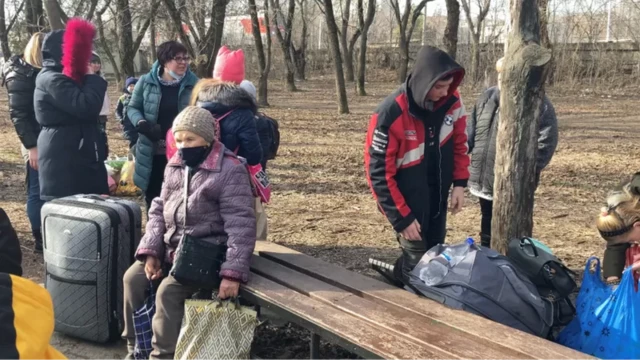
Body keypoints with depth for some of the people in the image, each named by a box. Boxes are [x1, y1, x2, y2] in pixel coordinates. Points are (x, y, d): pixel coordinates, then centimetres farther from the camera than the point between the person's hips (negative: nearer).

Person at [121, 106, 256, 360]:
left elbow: (241, 225, -20)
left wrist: (233, 273, -28)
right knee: (133, 278, -5)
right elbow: (158, 210, 13)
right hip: (171, 247, 8)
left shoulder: (230, 170, -16)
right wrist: (151, 251, -2)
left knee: (169, 290, -24)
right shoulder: (174, 166, 8)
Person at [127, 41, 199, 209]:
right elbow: (132, 108, 7)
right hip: (152, 151, 1)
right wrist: (142, 124, -13)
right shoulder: (146, 82, -1)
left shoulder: (194, 84, -3)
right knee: (152, 196, 12)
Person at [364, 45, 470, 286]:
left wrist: (459, 183, 0)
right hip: (408, 199, -6)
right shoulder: (391, 115, -27)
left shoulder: (451, 101, -11)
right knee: (417, 260, -3)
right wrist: (401, 218, -19)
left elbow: (459, 142, 8)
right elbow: (379, 173, -21)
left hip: (438, 196, 6)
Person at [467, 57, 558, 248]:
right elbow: (471, 129, 17)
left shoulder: (538, 103, -10)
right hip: (485, 181, 7)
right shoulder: (487, 96, 10)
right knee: (487, 232, 21)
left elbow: (546, 141, -14)